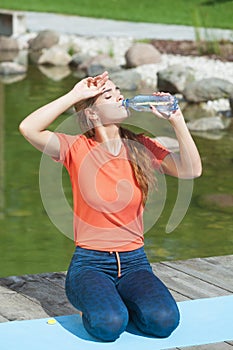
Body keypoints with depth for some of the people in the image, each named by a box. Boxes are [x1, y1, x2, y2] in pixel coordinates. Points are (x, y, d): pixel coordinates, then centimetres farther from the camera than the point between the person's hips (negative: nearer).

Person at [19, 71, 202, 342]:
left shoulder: (141, 147, 4)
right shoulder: (77, 148, -5)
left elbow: (192, 170, -9)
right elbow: (28, 128, -22)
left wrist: (176, 120, -16)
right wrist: (75, 95, -18)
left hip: (134, 261, 3)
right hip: (89, 262, -3)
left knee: (164, 320, -25)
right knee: (109, 325, -31)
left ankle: (121, 299, 8)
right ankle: (94, 303, 6)